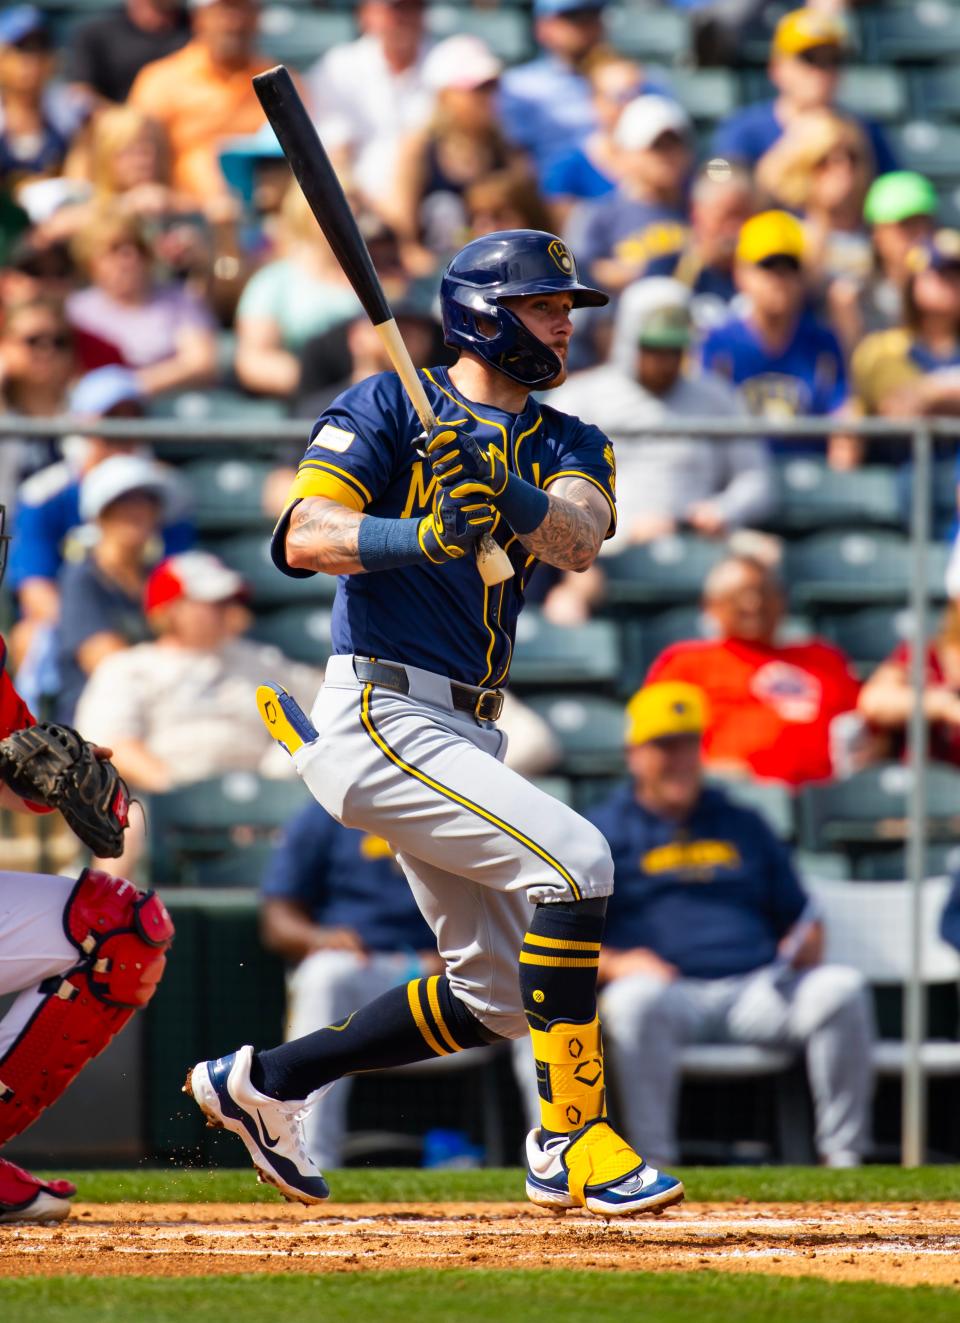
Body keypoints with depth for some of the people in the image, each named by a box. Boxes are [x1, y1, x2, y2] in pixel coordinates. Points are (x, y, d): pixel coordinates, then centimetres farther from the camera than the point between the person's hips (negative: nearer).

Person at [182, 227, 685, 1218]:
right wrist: (421, 537, -32)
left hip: (462, 737, 8)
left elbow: (578, 539, -8)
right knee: (572, 859, -23)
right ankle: (572, 1144, -21)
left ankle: (264, 1082, 23)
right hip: (379, 715, -8)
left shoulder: (566, 444, 14)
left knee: (498, 992, 10)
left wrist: (504, 494, -29)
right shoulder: (388, 407, -1)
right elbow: (305, 536, -15)